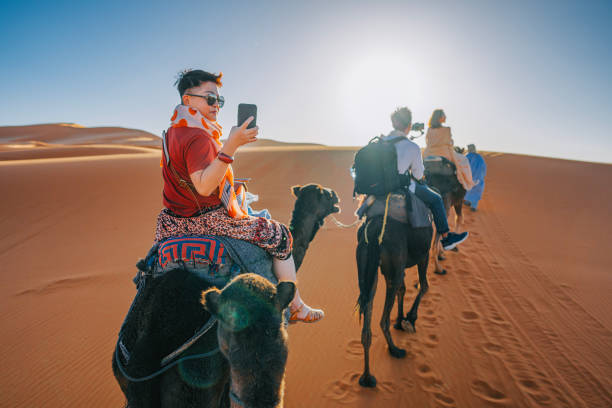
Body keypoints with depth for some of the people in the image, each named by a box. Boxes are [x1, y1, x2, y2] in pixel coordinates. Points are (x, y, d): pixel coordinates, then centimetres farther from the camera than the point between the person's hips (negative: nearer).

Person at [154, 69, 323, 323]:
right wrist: (231, 146, -38)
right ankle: (296, 307, 10)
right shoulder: (198, 136, -21)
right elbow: (204, 186, -34)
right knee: (279, 236, 0)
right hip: (207, 220, -10)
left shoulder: (173, 131, 10)